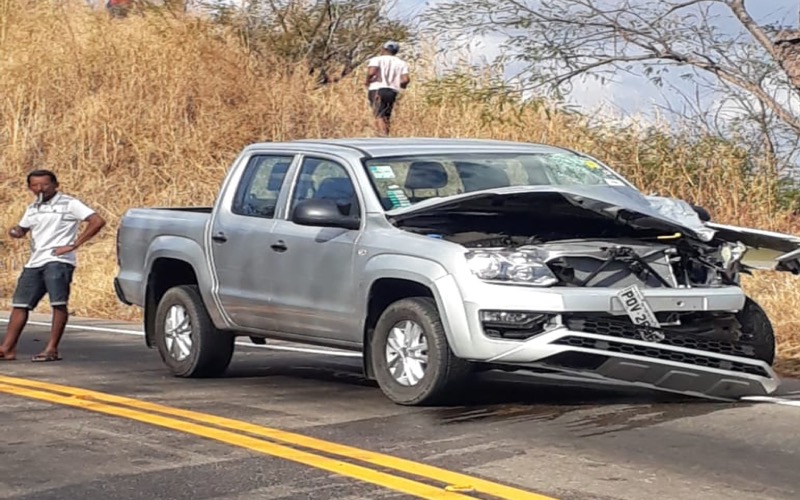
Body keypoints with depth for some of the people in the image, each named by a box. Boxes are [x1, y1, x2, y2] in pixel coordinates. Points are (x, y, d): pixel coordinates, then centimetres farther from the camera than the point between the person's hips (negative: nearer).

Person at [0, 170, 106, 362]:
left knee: (58, 303, -13)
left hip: (58, 261, -7)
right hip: (34, 263, 7)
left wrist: (74, 245, -13)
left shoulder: (68, 204, -1)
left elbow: (97, 221, -10)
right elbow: (22, 229, 32)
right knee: (19, 304, 4)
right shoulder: (32, 209, 20)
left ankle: (52, 349, -11)